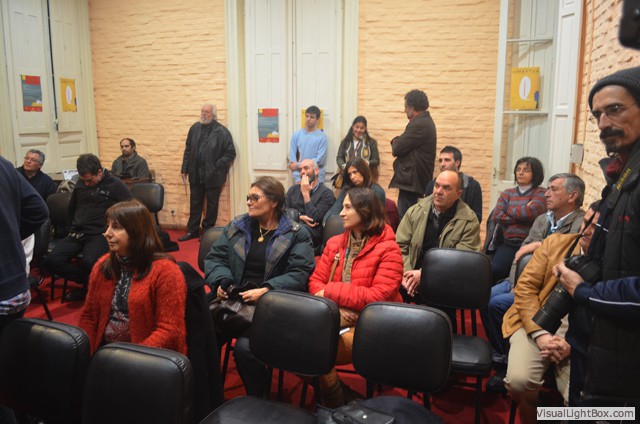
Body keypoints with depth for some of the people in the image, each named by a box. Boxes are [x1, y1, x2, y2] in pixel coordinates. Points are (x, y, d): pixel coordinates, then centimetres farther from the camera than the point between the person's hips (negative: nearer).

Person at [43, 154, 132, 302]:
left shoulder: (115, 185, -1)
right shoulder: (80, 184, 15)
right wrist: (71, 229, 20)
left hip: (99, 235, -5)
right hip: (76, 234, 6)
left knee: (88, 262, -35)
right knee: (51, 261, -18)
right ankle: (88, 281, 0)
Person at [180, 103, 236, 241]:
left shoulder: (222, 131, -9)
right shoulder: (194, 128, 5)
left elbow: (230, 153, -7)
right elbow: (188, 150, 10)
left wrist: (217, 166, -11)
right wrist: (185, 169, 7)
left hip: (213, 175, -4)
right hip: (196, 174, 4)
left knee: (211, 205, 9)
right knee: (195, 203, 13)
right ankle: (192, 231, 25)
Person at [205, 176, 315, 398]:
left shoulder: (296, 235, 2)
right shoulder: (237, 226, 16)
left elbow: (299, 273, -9)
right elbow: (215, 258, 15)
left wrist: (266, 291, -20)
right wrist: (220, 282, -5)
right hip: (232, 299, 4)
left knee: (245, 347, -28)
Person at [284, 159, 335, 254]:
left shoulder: (326, 193, 2)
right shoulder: (293, 189, 20)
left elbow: (315, 219, -8)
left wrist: (306, 193, -4)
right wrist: (300, 217, -8)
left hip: (313, 232, -3)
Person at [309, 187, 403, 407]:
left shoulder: (388, 249, -8)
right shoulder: (334, 243, 11)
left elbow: (379, 297, -17)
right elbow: (316, 281, 7)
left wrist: (331, 292, -15)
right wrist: (334, 308, -14)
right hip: (336, 319, 6)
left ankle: (337, 405, 4)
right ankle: (340, 395, 2)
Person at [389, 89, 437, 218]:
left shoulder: (419, 125, -18)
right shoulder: (426, 121, 16)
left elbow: (396, 149, -17)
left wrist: (396, 141, 3)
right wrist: (399, 142, -1)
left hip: (412, 181, -11)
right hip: (420, 180, 11)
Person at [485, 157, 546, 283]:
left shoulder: (540, 193, 7)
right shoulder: (507, 193, 18)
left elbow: (530, 212, -12)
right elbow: (496, 216, 3)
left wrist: (507, 209, 4)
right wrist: (522, 217, -5)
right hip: (507, 244, 3)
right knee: (494, 270, -23)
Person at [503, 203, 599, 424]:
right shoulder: (556, 242, 5)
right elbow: (525, 287, 0)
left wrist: (573, 344, -19)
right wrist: (540, 334, -11)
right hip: (537, 323, 1)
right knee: (519, 380, -24)